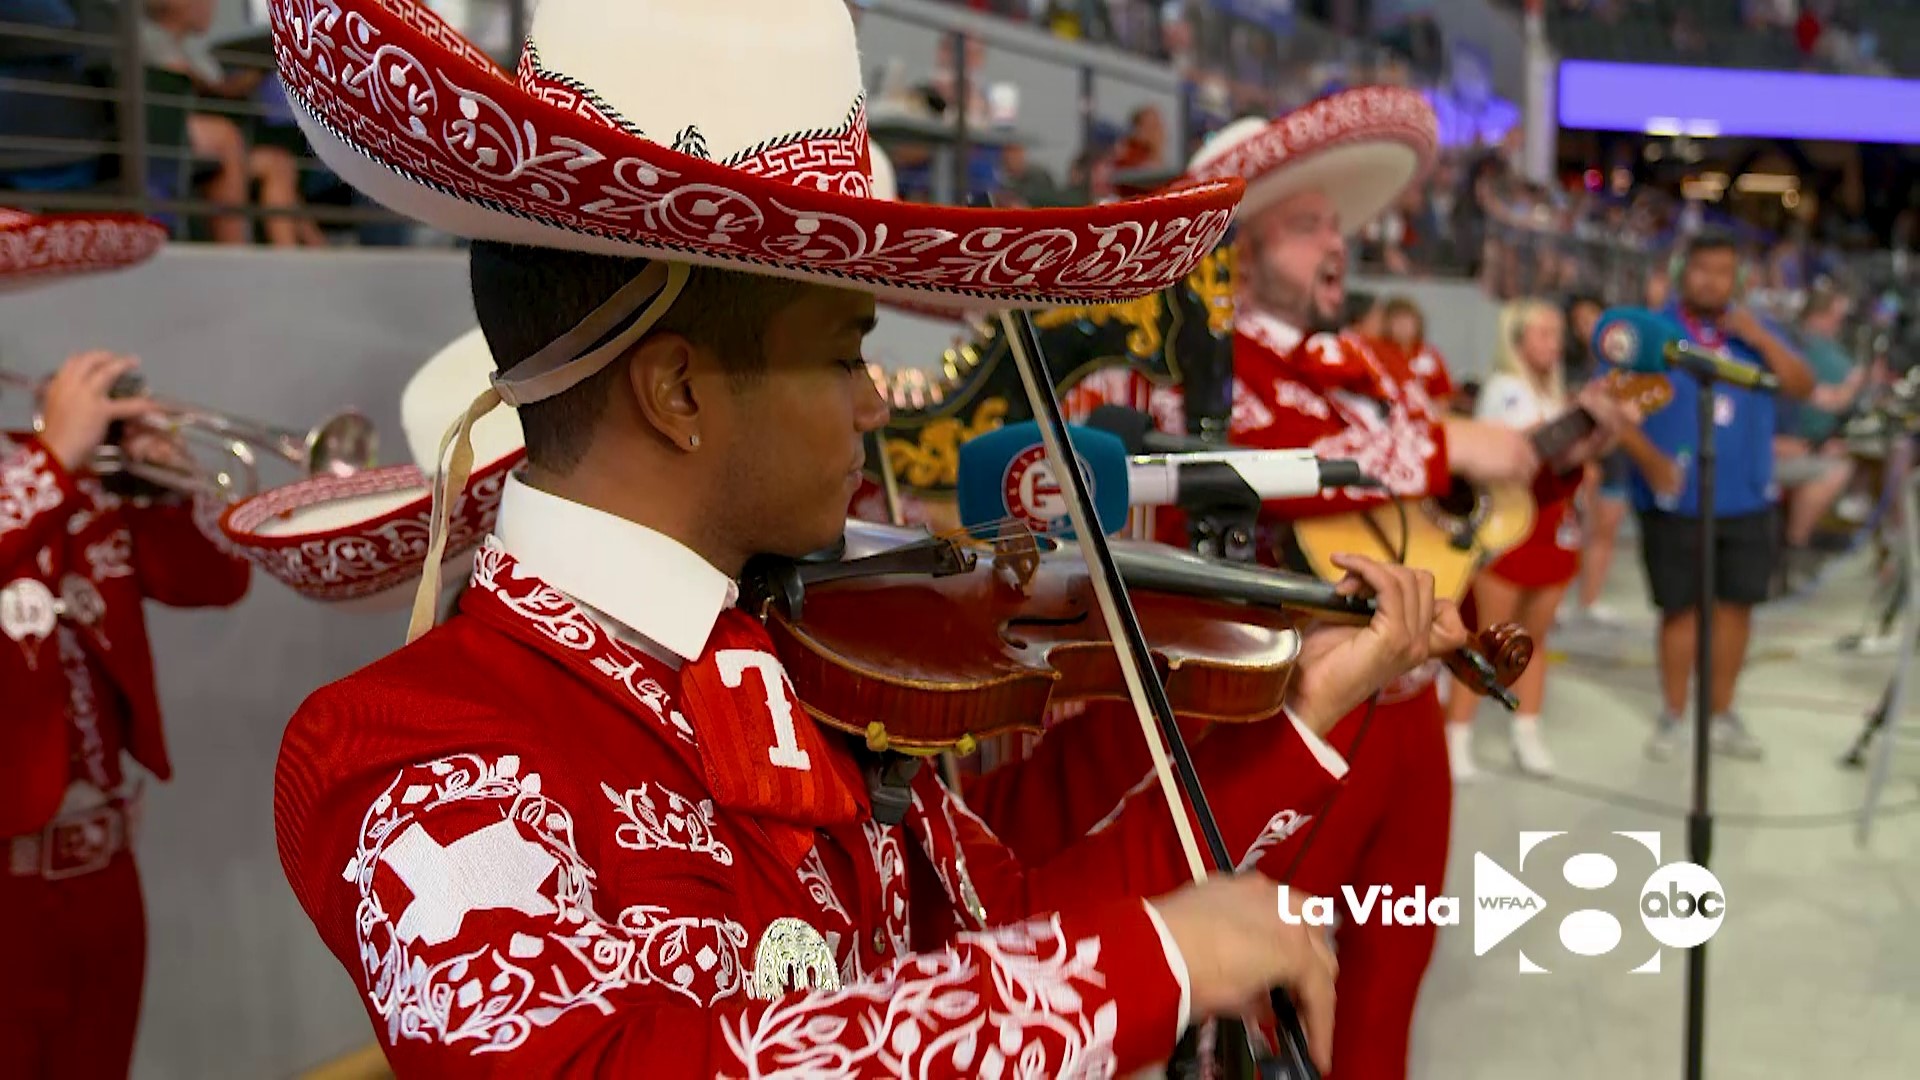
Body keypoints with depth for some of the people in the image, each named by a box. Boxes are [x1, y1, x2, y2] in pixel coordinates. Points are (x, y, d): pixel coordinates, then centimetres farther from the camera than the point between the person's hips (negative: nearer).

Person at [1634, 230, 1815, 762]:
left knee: (1736, 604, 8)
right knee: (1681, 607, 1)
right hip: (1675, 499, -3)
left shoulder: (1752, 330, 8)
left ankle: (1723, 715, 22)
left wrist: (1760, 338, -15)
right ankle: (1673, 715, 17)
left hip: (1746, 497, 4)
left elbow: (1802, 386, -1)